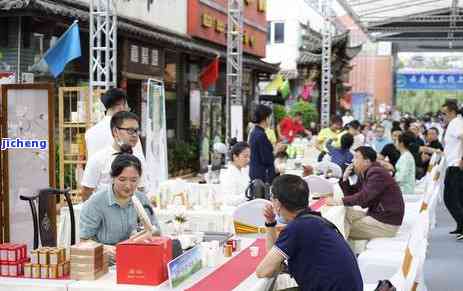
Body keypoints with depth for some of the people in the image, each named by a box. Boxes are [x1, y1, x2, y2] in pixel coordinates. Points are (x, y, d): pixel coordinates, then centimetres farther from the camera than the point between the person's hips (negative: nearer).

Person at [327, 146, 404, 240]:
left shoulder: (377, 173, -18)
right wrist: (345, 178, 0)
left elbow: (363, 197, -28)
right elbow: (351, 194, 14)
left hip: (386, 223, -10)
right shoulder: (363, 175, 11)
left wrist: (339, 202, -33)